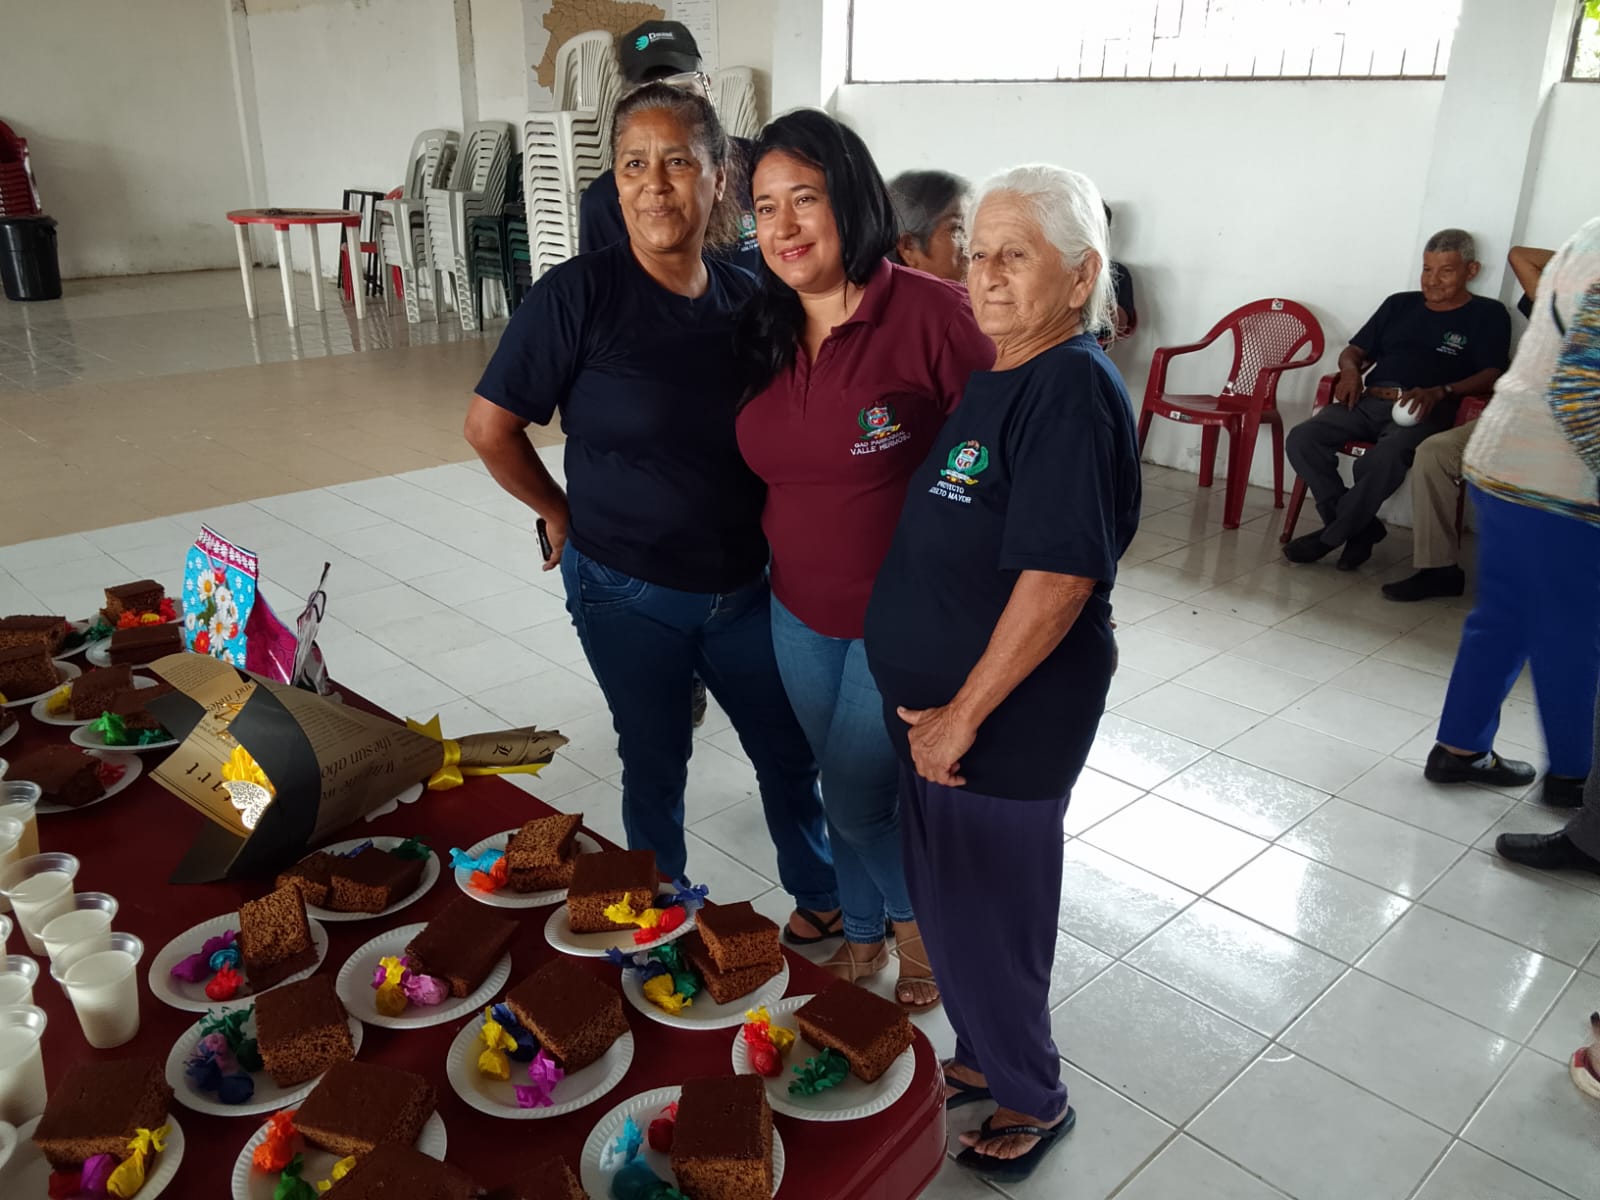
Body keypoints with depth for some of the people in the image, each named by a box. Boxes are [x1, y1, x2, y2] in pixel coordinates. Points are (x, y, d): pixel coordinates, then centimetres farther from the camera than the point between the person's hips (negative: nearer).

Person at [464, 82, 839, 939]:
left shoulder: (747, 299, -3)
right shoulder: (580, 292, -15)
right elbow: (489, 427, -10)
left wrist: (777, 541, 2)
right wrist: (562, 515, -1)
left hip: (743, 587, 3)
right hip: (628, 594, -3)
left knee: (790, 751, 16)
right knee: (655, 764, 15)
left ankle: (820, 900, 42)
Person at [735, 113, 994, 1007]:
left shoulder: (930, 313, -20)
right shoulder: (765, 330, 1)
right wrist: (768, 549, 10)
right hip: (801, 614, 6)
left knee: (860, 796, 4)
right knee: (842, 789, 20)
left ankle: (918, 916, 37)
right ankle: (865, 932, 46)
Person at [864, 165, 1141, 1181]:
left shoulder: (1074, 390, -20)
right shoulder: (996, 377, 8)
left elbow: (1058, 576, -26)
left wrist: (964, 713, -20)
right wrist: (934, 712, 12)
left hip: (1007, 716, -8)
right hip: (936, 701, 8)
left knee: (984, 908, 9)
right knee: (949, 896, 22)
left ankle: (1033, 1098, 34)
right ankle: (985, 1058, 45)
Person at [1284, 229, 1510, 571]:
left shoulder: (1488, 314, 11)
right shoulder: (1399, 304, 24)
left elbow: (1491, 376, -1)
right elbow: (1354, 351, 25)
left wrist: (1440, 392, -20)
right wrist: (1351, 370, 0)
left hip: (1424, 411, -5)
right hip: (1369, 402, 5)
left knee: (1386, 457, -39)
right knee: (1302, 438, -24)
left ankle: (1331, 535, -19)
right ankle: (1360, 528, -16)